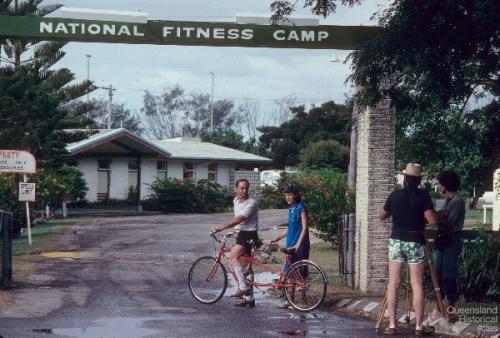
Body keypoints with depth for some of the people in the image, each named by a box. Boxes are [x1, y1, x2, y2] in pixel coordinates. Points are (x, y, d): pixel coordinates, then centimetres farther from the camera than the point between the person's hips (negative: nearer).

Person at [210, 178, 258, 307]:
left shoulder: (251, 203, -16)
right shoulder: (236, 200, 11)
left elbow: (239, 219, -26)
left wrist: (221, 228, -30)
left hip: (249, 235, -9)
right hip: (241, 234, 9)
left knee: (233, 257, -25)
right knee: (246, 264, 9)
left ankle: (243, 288, -27)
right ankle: (249, 298, 14)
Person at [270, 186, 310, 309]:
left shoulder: (301, 208, -10)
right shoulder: (291, 209, 14)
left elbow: (304, 228, -17)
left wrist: (298, 245, -25)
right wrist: (277, 239, 17)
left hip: (300, 246, -8)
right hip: (291, 245, 8)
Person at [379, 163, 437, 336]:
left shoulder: (395, 195, 2)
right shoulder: (423, 196, -6)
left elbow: (381, 215, 14)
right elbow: (433, 221, -14)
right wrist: (422, 214, 6)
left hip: (396, 241, 2)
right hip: (415, 242, -2)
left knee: (393, 283, 4)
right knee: (417, 284, 0)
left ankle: (392, 325, 2)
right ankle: (418, 326, -2)